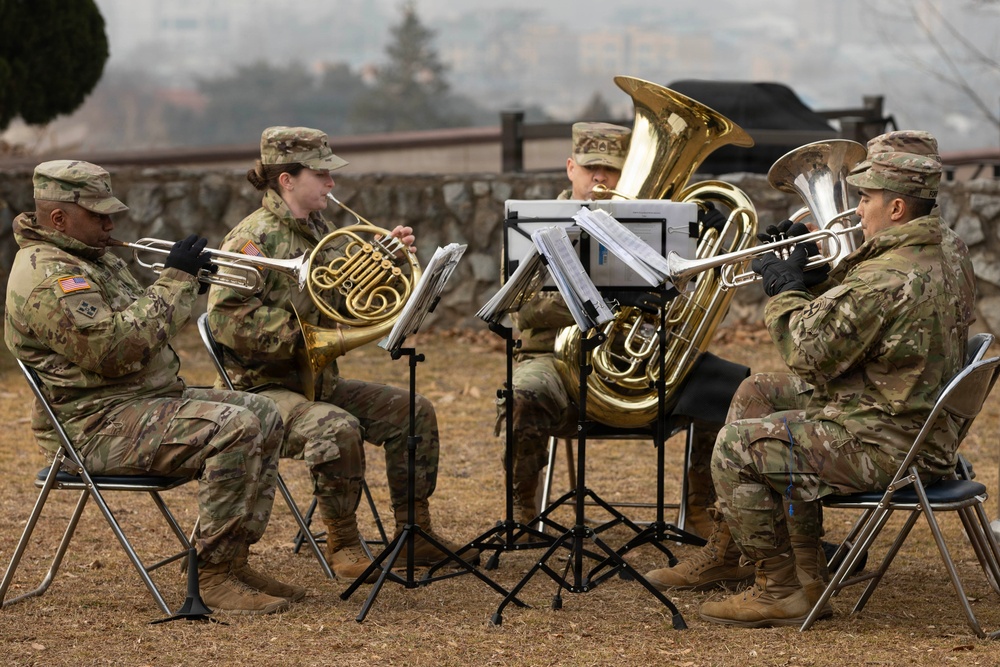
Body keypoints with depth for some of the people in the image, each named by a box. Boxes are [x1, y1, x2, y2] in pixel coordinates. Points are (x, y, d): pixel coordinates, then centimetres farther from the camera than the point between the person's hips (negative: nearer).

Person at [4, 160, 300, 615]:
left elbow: (142, 325, 25)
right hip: (94, 427, -11)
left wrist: (187, 282, 5)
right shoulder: (49, 277, -17)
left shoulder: (92, 260, 19)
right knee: (234, 428, -26)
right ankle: (212, 575, -22)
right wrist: (175, 282, -21)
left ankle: (232, 558, 4)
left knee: (263, 416, 6)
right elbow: (114, 351, -27)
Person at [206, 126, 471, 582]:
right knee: (337, 428, -35)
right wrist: (302, 334, -27)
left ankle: (414, 535, 10)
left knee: (412, 411, 2)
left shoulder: (319, 232, 12)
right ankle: (343, 545, -16)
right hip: (262, 387, -9)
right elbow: (226, 318, -25)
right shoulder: (255, 237, -15)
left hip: (318, 381, 9)